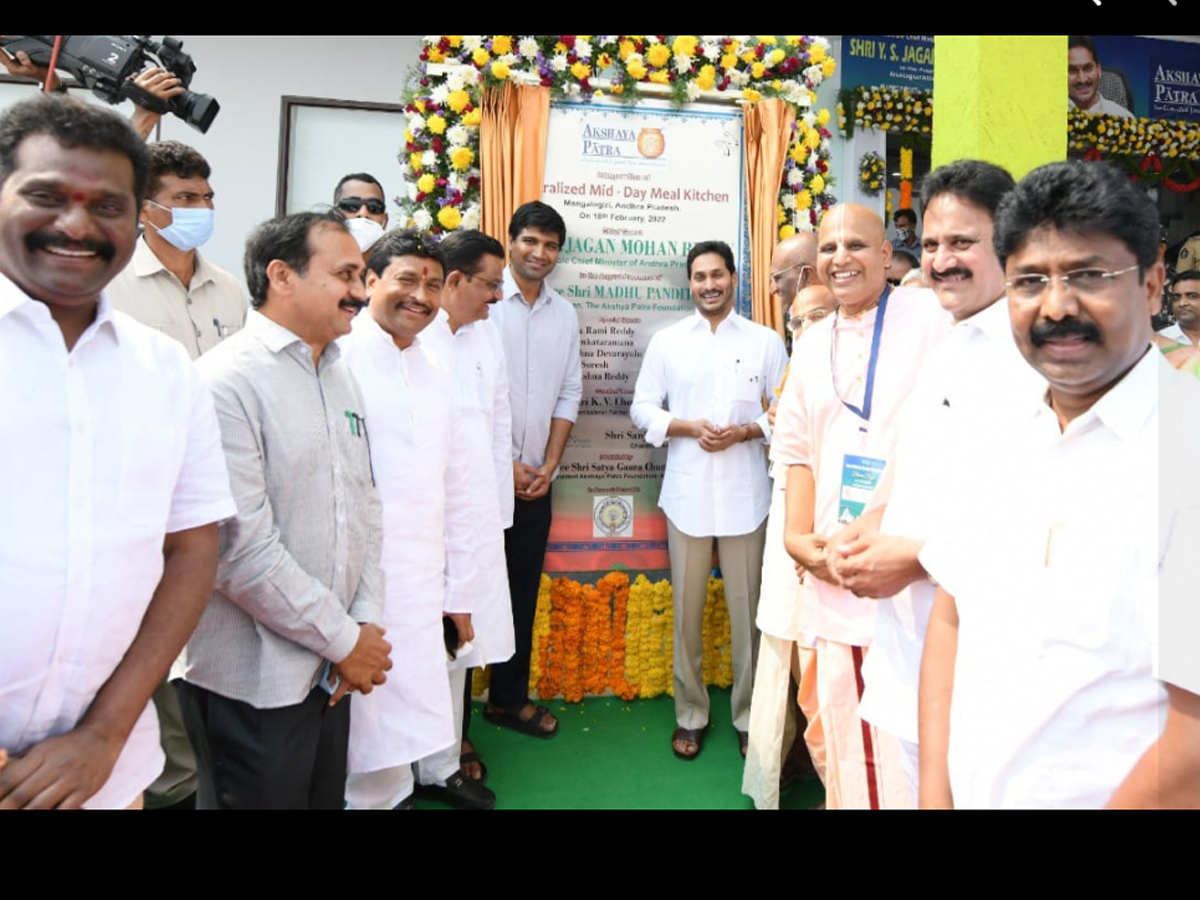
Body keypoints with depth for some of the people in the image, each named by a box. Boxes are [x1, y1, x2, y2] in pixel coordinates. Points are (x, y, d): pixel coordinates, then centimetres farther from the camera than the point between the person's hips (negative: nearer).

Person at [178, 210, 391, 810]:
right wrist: (346, 640, -12)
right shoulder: (225, 381, -16)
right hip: (253, 685, -7)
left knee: (326, 796, 20)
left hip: (331, 672, 7)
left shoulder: (341, 377, 9)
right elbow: (243, 549, -21)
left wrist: (366, 623, 0)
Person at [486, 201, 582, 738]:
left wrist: (549, 465, 0)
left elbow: (569, 394, 11)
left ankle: (509, 698, 27)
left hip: (536, 479, 5)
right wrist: (506, 466, -11)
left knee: (523, 590, 12)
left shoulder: (565, 314, 10)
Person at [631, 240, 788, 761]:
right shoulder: (667, 341, 7)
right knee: (687, 609, 8)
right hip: (687, 492, 1)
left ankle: (749, 717, 23)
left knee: (748, 607, 5)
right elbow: (642, 408, 6)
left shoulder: (766, 342, 5)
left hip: (746, 493, -1)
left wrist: (745, 431, -13)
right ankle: (690, 715, 25)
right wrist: (689, 428, -10)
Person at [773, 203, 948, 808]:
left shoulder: (929, 319, -5)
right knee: (845, 749, 15)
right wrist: (797, 534, 5)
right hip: (834, 581, 5)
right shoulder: (812, 343, 14)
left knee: (909, 760, -1)